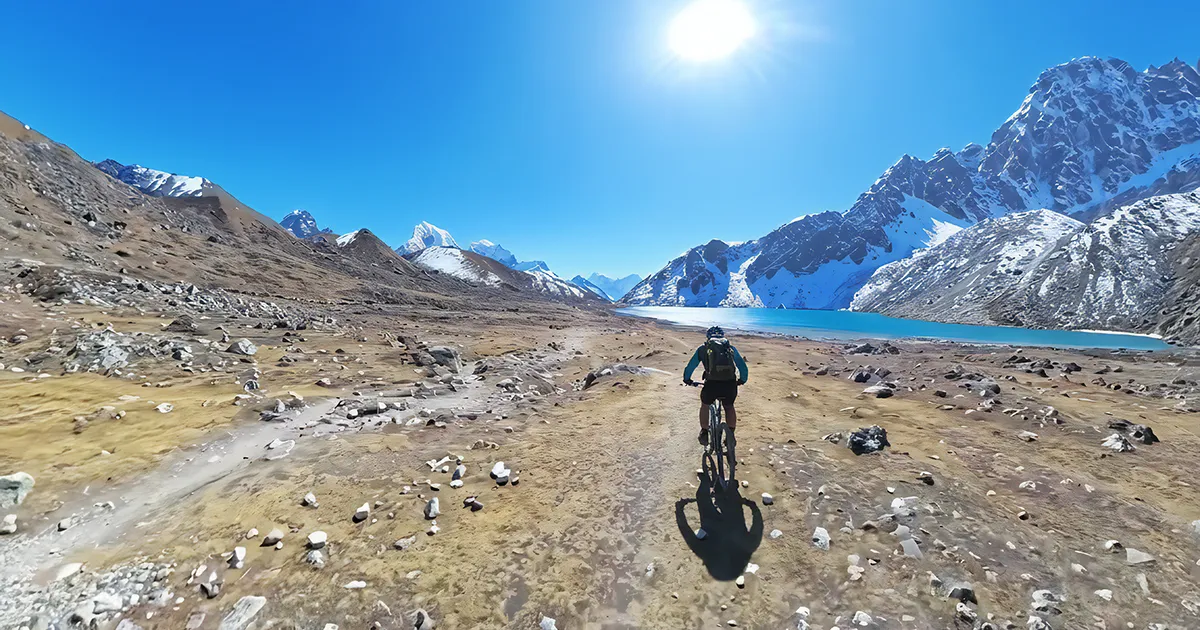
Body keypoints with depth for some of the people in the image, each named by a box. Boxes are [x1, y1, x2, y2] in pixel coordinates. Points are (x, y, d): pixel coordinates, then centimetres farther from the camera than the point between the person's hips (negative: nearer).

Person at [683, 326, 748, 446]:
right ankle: (731, 435, 25)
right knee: (729, 406, 31)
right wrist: (742, 380, 44)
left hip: (712, 383, -1)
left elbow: (690, 367, 23)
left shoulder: (703, 348, 19)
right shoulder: (731, 348, 23)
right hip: (730, 384, 2)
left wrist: (687, 379, 40)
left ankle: (704, 434, 27)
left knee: (705, 404, 28)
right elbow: (744, 367, 27)